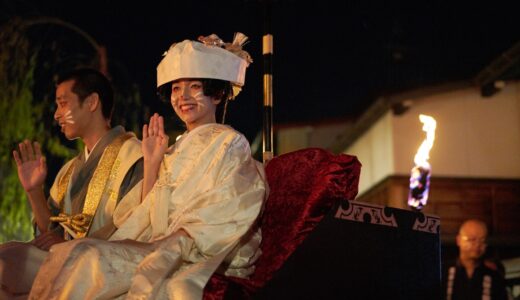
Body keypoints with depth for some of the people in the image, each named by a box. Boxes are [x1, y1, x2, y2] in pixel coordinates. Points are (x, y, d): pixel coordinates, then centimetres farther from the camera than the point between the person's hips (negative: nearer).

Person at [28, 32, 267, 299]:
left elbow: (221, 217, -9)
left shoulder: (229, 143, 3)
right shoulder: (175, 150, 23)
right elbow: (149, 220, 16)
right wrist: (151, 162, 11)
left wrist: (172, 243, -20)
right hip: (163, 249, 6)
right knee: (77, 254, -20)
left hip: (205, 256, -6)